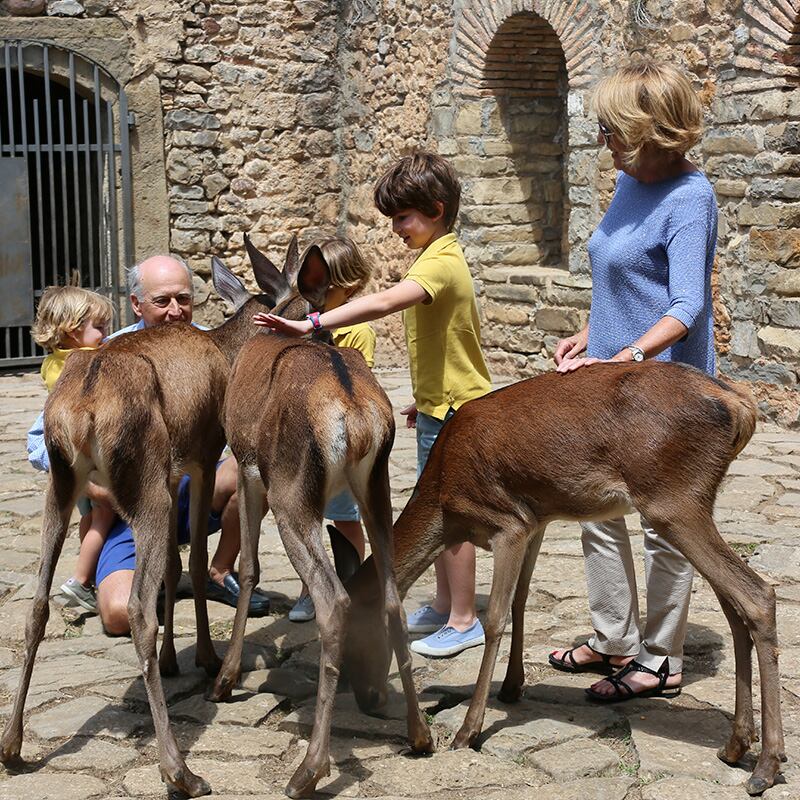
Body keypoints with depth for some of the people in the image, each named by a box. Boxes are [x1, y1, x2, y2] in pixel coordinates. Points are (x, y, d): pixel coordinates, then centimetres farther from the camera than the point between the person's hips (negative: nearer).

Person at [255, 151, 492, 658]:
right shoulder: (440, 257, 12)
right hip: (439, 406, 10)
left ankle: (464, 621, 7)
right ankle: (445, 607, 27)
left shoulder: (441, 263, -21)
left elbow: (383, 303, -38)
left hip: (456, 410, -10)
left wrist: (312, 325, -44)